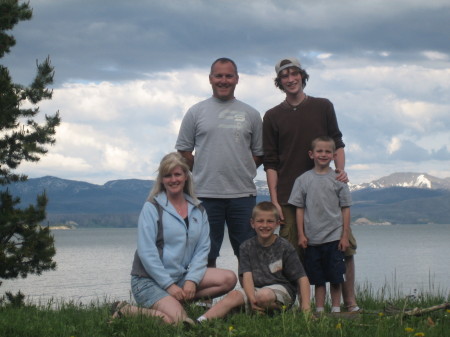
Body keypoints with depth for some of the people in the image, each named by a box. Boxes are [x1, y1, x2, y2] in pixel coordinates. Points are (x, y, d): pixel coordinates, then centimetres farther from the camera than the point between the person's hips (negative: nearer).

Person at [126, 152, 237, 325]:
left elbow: (202, 249, 5)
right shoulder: (152, 208, -4)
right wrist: (169, 285, -16)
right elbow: (146, 252, -11)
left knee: (229, 279, -12)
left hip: (182, 275, 5)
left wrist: (192, 280, -11)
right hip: (149, 280, -5)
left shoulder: (198, 210, 11)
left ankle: (179, 300, -9)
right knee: (178, 319, -28)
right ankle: (128, 311, -4)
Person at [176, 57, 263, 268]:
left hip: (243, 195, 1)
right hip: (206, 195, -1)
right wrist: (203, 171, 3)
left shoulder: (250, 114, 10)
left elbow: (259, 154, 14)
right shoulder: (196, 112, 6)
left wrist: (241, 170, 3)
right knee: (206, 256, 3)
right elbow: (183, 152, 8)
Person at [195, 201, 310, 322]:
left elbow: (302, 278, -4)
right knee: (234, 295, -25)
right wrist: (252, 298, -27)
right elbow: (247, 275, -7)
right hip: (256, 289, 3)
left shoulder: (285, 247, -2)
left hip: (281, 289, -3)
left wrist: (305, 308, -14)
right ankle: (202, 321, -41)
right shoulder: (247, 247, 5)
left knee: (263, 295, -36)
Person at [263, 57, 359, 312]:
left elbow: (337, 142, 13)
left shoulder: (323, 107, 11)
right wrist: (274, 200, 0)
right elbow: (270, 162, 7)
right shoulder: (273, 117, 9)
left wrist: (341, 169, -6)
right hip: (290, 195, 0)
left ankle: (350, 302, 4)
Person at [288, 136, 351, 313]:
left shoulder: (338, 179, 2)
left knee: (335, 277, 3)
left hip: (334, 238, -1)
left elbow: (345, 209, 4)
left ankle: (336, 308, 12)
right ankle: (319, 310, 12)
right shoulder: (303, 180, 4)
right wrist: (301, 235, 0)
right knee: (318, 278, 6)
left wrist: (345, 236, -1)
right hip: (312, 238, 1)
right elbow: (299, 209, 5)